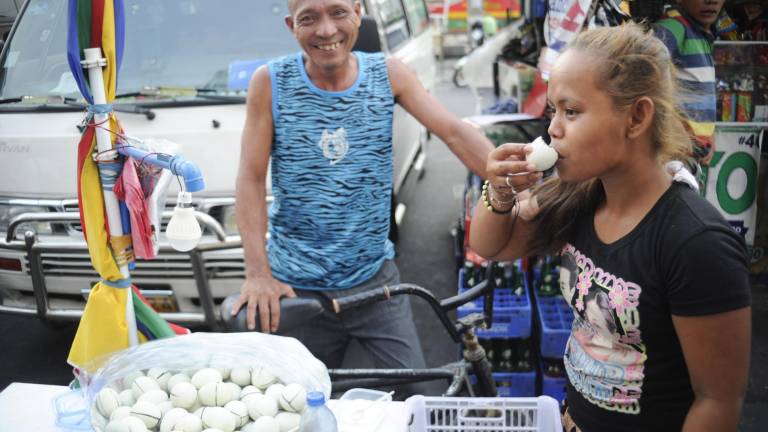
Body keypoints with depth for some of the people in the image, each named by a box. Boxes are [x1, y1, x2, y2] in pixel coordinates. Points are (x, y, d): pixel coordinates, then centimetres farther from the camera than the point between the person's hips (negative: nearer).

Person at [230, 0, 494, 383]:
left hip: (375, 279, 1)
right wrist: (257, 273, -19)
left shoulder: (388, 75, -4)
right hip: (296, 288, -1)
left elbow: (455, 133, -13)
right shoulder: (270, 84, -8)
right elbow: (251, 179, -9)